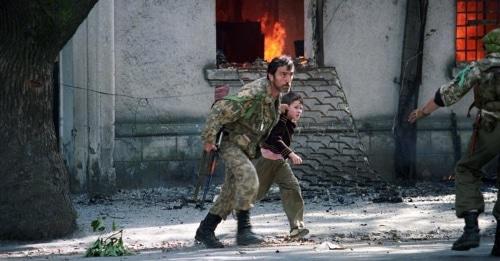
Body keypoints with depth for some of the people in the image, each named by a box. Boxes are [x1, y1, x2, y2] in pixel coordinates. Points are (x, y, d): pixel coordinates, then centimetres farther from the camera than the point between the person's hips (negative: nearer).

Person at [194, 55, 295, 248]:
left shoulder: (277, 95, 0)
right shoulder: (253, 95, -29)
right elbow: (219, 111, -30)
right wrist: (208, 140, -23)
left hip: (246, 148, 9)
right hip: (230, 143, -9)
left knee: (231, 194, 10)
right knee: (248, 177, -29)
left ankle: (205, 231, 22)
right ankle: (244, 230, -27)